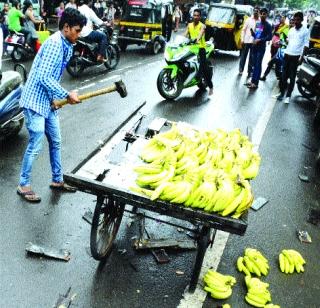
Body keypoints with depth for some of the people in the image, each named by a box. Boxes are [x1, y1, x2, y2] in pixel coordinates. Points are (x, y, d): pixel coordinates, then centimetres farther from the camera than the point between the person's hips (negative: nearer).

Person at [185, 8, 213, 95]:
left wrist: (197, 39, -44)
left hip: (200, 48, -5)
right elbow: (185, 35, 3)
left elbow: (201, 34, -23)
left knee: (204, 68, -11)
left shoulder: (202, 26, -2)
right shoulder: (189, 25, 13)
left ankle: (210, 86, -7)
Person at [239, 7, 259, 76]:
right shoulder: (248, 20, 3)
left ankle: (250, 71, 14)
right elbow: (243, 30, 4)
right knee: (243, 56, 7)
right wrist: (242, 39, -4)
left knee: (252, 57, 6)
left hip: (255, 42, 0)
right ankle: (241, 69, 17)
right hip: (247, 41, 0)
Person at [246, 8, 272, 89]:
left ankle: (255, 83, -6)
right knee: (254, 64, 10)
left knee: (258, 65, -6)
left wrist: (259, 40, -21)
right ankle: (253, 81, 17)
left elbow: (269, 37, -13)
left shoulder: (268, 25, -6)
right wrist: (252, 32, -1)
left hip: (261, 48, -6)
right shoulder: (257, 24, 13)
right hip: (254, 46, 6)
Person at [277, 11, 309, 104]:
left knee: (292, 77, 0)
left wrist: (302, 56, -14)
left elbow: (306, 45, -6)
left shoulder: (305, 31, -3)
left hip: (296, 56, -4)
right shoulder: (291, 30, 12)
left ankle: (288, 95, 5)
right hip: (287, 54, 5)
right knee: (284, 75, 7)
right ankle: (282, 92, 17)